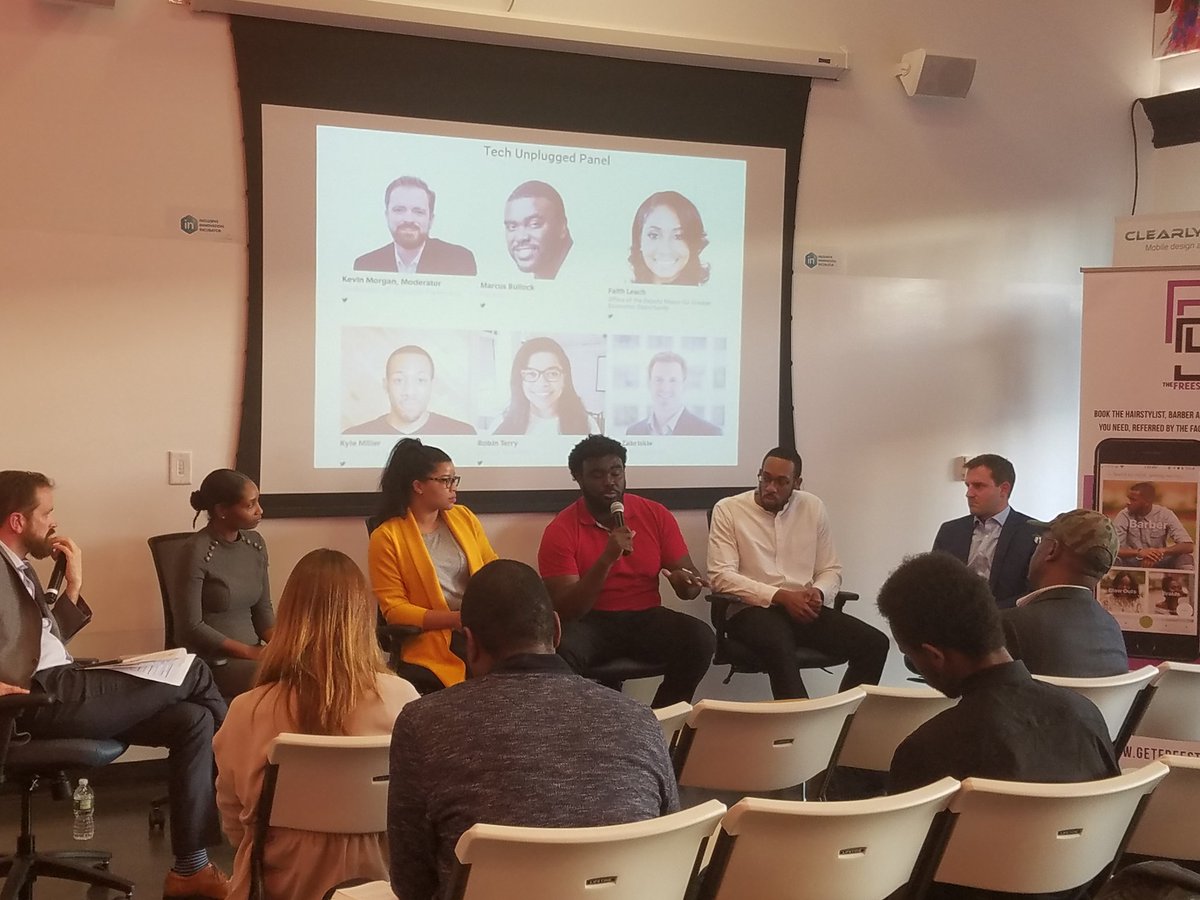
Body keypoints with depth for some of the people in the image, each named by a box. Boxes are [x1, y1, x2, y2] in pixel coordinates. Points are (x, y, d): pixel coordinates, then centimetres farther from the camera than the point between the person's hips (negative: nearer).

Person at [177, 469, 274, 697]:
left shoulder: (255, 543, 6)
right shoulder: (197, 552, -15)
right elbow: (191, 627, -14)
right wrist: (250, 652, -17)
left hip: (251, 653, 7)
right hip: (210, 662, -6)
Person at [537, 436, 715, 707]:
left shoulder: (656, 515, 3)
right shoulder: (560, 531, -7)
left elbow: (688, 577, 6)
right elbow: (566, 609, -15)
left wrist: (684, 580, -20)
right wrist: (607, 559, -27)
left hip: (646, 618, 3)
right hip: (590, 622, -3)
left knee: (700, 639, -25)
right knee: (560, 649, -36)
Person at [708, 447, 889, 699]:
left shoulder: (813, 508, 12)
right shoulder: (728, 510, 0)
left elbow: (831, 570, 15)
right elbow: (722, 575, -10)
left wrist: (818, 593, -10)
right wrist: (781, 596, -19)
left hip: (805, 610, 5)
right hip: (753, 609, -5)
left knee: (875, 643, -17)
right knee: (779, 646, -40)